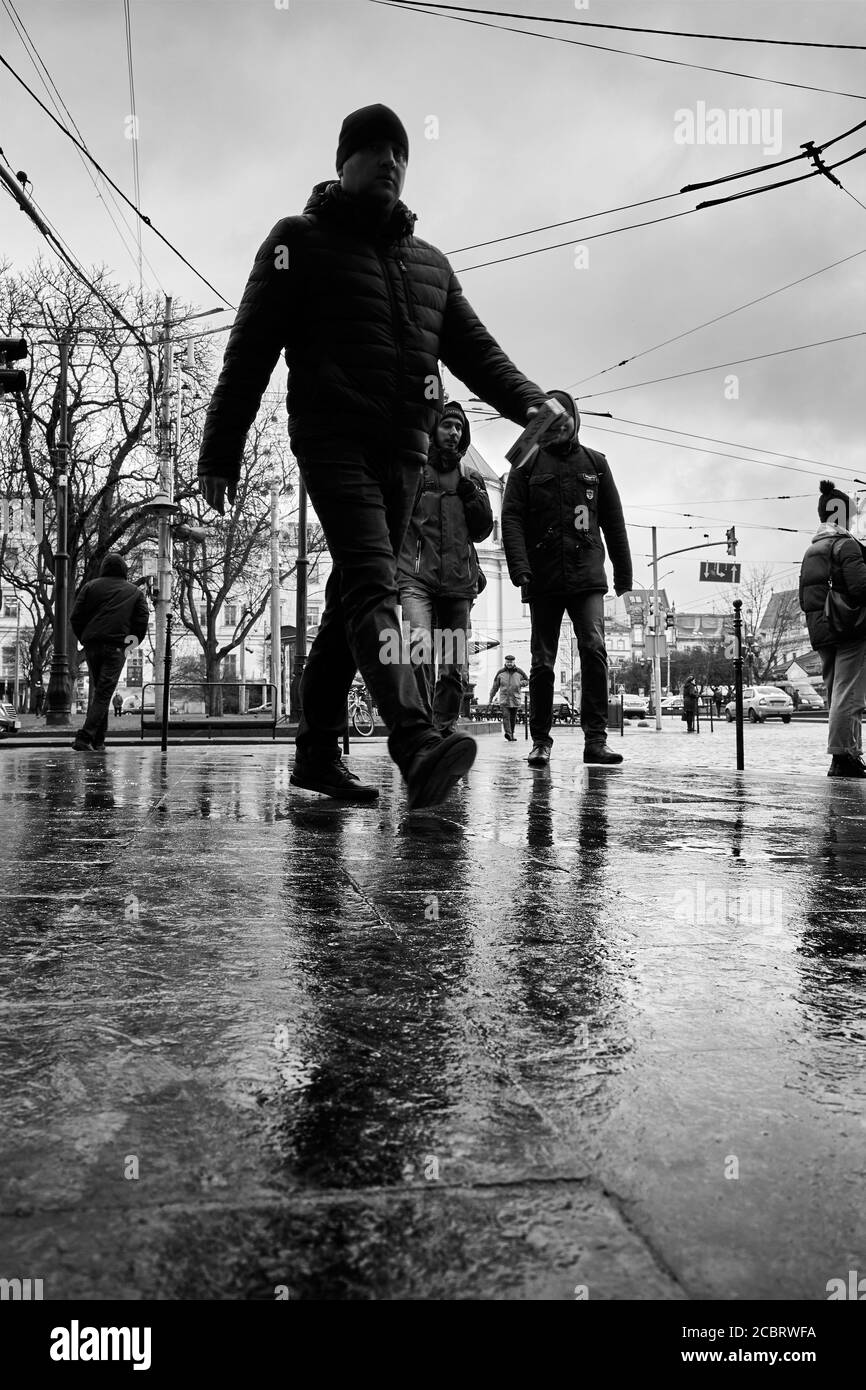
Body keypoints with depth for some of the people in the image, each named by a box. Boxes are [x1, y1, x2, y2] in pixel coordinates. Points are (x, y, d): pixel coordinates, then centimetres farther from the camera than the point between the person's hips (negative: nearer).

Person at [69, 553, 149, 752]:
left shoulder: (90, 587, 14)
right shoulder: (135, 592, 13)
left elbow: (75, 618, 7)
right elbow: (142, 622, 3)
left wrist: (84, 639, 16)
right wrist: (132, 644, 11)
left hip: (91, 645, 2)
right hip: (116, 647, -2)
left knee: (96, 690, 15)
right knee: (104, 694, -5)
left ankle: (98, 740, 13)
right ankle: (84, 737, -19)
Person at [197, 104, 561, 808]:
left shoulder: (430, 262, 24)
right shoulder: (302, 241, 8)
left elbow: (475, 349, 15)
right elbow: (250, 352, 1)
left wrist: (531, 403, -4)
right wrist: (220, 452, -6)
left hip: (405, 450, 6)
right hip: (334, 439, -6)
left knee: (353, 599, 7)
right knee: (371, 583, -23)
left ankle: (317, 751, 14)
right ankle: (418, 746, -39)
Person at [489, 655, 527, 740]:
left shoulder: (519, 672, 5)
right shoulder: (501, 673, 4)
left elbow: (527, 680, 19)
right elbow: (495, 687, 10)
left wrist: (521, 683, -5)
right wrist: (490, 698, 10)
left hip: (515, 700, 1)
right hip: (504, 700, -1)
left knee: (513, 719, 7)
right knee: (506, 717, -17)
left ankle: (511, 735, 18)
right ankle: (508, 733, -27)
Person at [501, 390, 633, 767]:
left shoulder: (595, 463, 14)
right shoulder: (527, 464, 7)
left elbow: (613, 521, 15)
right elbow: (511, 517, -2)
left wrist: (623, 573, 11)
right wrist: (519, 566, -16)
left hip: (588, 577, 1)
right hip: (544, 578, -1)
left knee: (594, 648, -15)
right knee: (542, 662, 4)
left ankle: (596, 738, -11)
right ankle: (540, 740, 14)